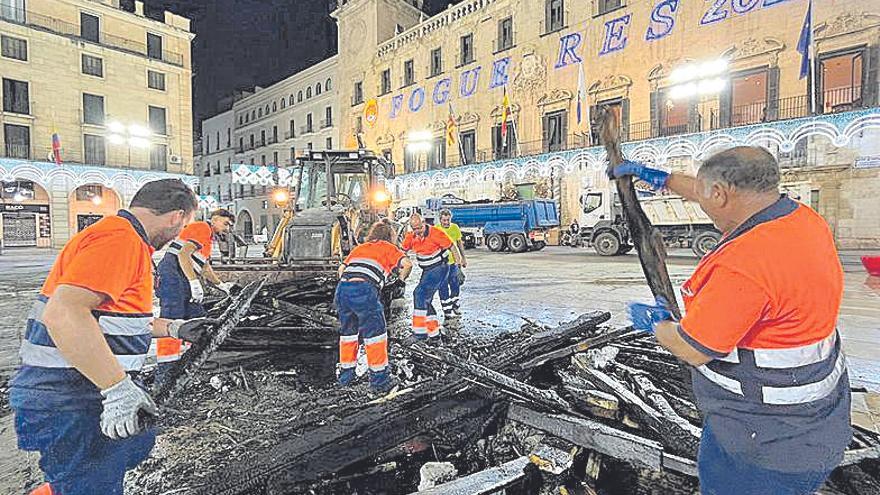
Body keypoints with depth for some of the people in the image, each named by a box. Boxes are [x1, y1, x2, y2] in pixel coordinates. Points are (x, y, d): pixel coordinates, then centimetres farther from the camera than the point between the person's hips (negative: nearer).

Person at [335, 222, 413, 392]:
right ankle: (379, 380, 12)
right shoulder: (388, 248, 18)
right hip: (364, 291, -5)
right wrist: (401, 279, 21)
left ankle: (345, 375, 33)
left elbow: (341, 269, 26)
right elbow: (407, 263, 4)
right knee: (375, 334, 7)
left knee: (347, 332, 22)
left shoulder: (359, 248, 31)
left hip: (342, 288, 6)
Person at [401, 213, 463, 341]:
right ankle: (434, 334, 20)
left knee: (420, 294, -18)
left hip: (439, 268, -8)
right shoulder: (411, 236, -2)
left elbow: (452, 247, -14)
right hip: (427, 271, 8)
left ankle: (420, 332, -13)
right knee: (425, 300, 10)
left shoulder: (435, 233, -20)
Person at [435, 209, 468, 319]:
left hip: (454, 262, 4)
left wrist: (463, 258, 15)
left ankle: (455, 306, 37)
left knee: (455, 286, 14)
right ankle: (447, 312, 12)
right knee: (443, 288, 2)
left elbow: (459, 243, 12)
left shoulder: (455, 227, 0)